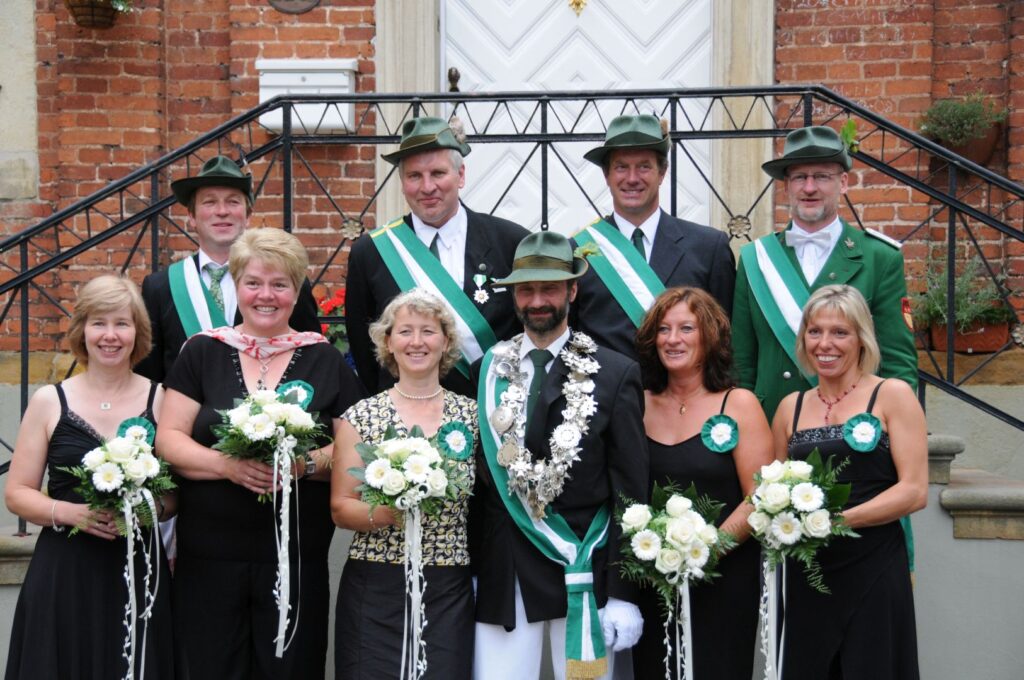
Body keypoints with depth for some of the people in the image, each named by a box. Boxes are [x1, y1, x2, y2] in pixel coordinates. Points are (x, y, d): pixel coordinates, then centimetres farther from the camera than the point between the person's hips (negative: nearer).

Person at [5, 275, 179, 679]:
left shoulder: (161, 399, 3)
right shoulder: (49, 402, 3)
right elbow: (17, 493, 4)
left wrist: (153, 507, -14)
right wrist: (71, 513, -13)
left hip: (139, 574, 0)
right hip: (63, 575, 0)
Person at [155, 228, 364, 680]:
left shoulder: (325, 361, 5)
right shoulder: (202, 353, 6)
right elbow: (168, 439, 1)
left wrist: (308, 464, -17)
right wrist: (226, 464, -17)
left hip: (298, 559, 0)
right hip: (209, 558, 0)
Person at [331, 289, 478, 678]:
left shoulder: (471, 413, 5)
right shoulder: (360, 417, 1)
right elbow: (340, 509, 0)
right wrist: (384, 513, -17)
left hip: (450, 592, 1)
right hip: (375, 588, -1)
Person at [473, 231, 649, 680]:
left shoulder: (615, 374, -1)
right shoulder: (487, 371, 7)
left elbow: (630, 493, -2)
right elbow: (477, 479, 11)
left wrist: (624, 594, -5)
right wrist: (466, 572, 8)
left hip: (583, 574, -2)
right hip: (500, 576, 2)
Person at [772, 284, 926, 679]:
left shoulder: (892, 396, -2)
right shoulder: (791, 408, 10)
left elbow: (914, 491, -9)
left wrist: (836, 519, -18)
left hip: (874, 572, -3)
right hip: (806, 575, 4)